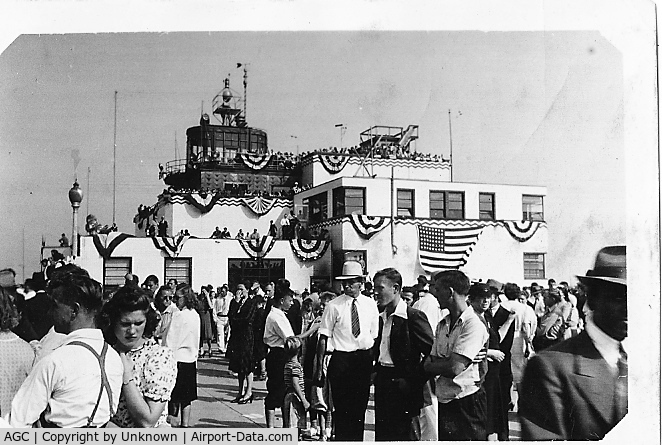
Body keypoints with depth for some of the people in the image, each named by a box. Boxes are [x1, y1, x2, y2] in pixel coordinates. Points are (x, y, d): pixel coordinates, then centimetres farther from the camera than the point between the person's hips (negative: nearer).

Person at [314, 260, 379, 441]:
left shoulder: (370, 305, 4)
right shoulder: (333, 306, -4)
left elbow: (375, 337, 8)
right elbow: (324, 337, -5)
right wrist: (319, 368, -10)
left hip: (365, 360, 3)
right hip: (341, 360, -2)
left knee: (360, 408, 12)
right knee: (342, 408, 1)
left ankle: (358, 439, 25)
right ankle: (342, 439, 14)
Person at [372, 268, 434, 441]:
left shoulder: (414, 316, -14)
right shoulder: (382, 317, 11)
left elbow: (431, 352, -16)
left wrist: (416, 380, -16)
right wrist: (376, 371, 14)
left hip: (402, 386, -8)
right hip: (382, 384, 8)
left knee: (407, 435, 0)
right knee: (382, 435, 13)